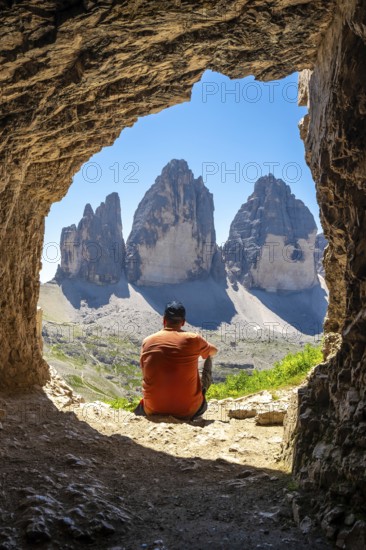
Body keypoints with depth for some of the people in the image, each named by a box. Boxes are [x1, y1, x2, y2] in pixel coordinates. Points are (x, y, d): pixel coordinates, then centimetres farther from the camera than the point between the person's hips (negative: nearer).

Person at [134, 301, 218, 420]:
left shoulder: (147, 342, -3)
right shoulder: (193, 339, -8)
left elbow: (145, 373, 9)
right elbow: (214, 351, 14)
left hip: (153, 410, 4)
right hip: (188, 412, -4)